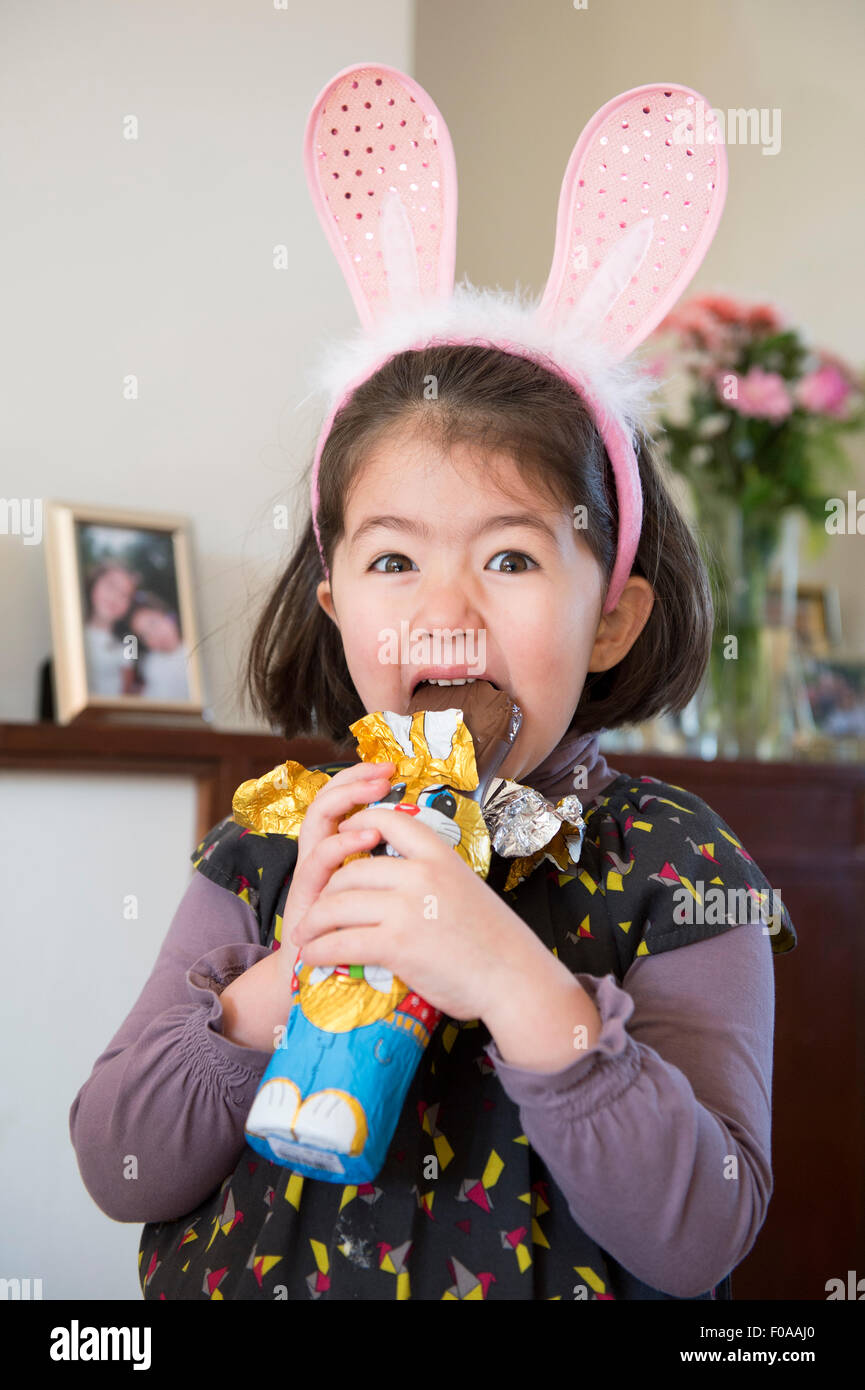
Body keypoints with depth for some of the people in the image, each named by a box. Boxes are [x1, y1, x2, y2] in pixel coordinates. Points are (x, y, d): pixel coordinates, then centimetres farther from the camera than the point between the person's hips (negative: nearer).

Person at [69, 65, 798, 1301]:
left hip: (549, 1284, -2)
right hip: (245, 1282, 2)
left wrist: (525, 992, -25)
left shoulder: (675, 872, -7)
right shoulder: (266, 849, 0)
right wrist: (285, 982, -16)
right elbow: (116, 1169, -2)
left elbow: (702, 1240, -14)